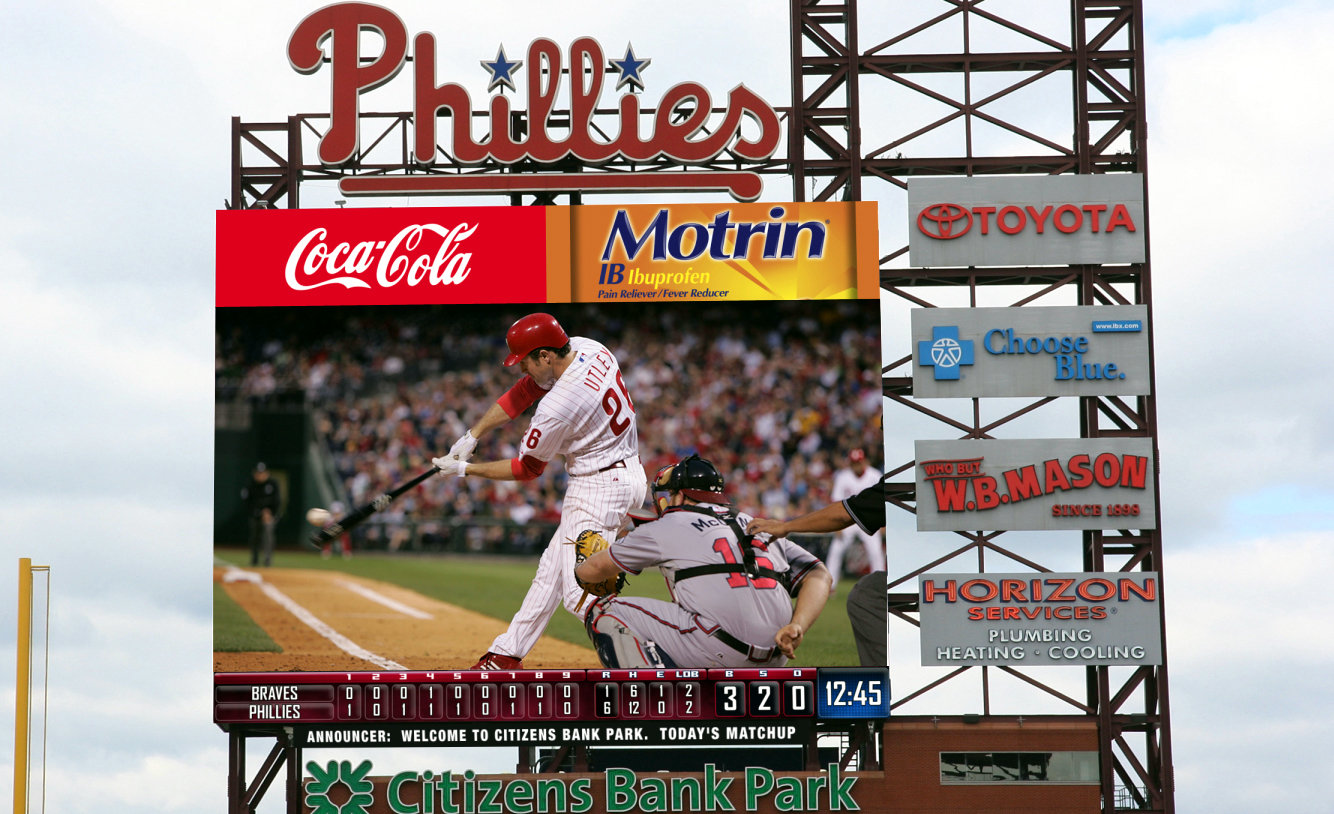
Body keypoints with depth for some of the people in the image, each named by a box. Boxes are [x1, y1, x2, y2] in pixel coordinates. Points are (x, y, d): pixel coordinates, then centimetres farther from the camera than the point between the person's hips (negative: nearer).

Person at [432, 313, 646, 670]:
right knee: (553, 568, 18)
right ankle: (507, 654, 29)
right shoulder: (586, 347, -3)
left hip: (600, 486, -10)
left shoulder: (558, 406, -26)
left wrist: (466, 470, 1)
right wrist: (472, 436, 4)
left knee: (579, 590, -14)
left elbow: (528, 469, -9)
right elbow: (524, 391, 8)